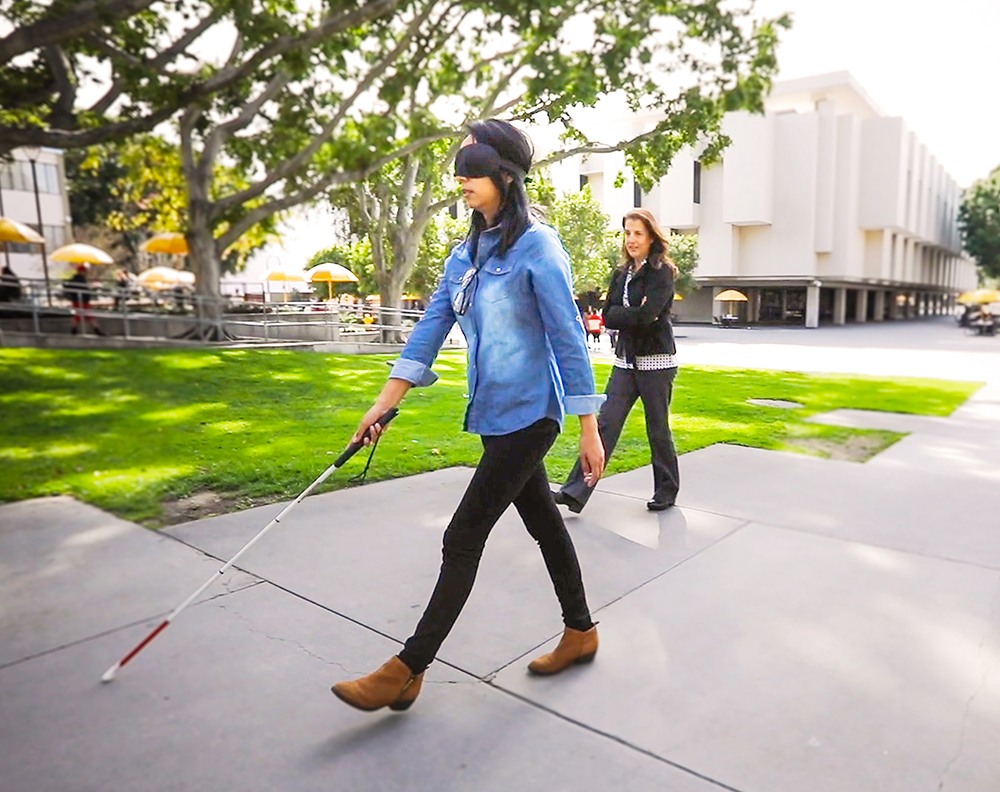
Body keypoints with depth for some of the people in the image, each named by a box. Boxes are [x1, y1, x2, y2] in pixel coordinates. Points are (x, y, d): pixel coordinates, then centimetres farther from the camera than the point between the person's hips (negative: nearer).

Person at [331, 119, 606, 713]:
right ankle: (581, 632, 35)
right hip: (495, 414, 7)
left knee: (464, 537, -4)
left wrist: (589, 430, -12)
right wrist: (385, 404, 1)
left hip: (528, 415, -7)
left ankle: (407, 671, 8)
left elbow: (570, 341, -13)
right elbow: (432, 327, 6)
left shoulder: (538, 247, -13)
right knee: (543, 521, 17)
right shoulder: (466, 253, 10)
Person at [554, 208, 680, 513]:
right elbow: (608, 316, 2)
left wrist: (621, 315, -7)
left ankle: (667, 491, 24)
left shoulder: (662, 273, -7)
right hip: (626, 360, 6)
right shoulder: (621, 274, 13)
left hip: (656, 361, -5)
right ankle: (576, 492, -4)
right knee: (606, 423, -2)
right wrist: (634, 314, -12)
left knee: (658, 429, 4)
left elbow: (645, 317, -20)